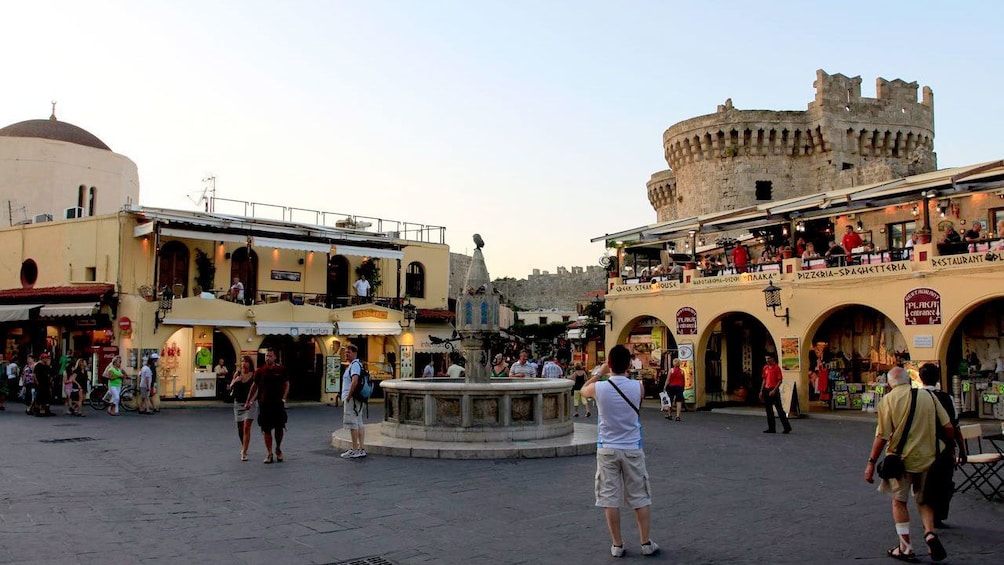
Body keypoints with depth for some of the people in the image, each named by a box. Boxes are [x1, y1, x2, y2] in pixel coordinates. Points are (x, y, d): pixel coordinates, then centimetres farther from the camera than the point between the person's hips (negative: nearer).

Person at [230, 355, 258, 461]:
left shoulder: (254, 375, -7)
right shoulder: (237, 374, 3)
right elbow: (231, 387, 3)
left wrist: (250, 402, -22)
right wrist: (235, 380, -15)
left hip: (250, 404, -4)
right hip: (238, 403, 4)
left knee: (246, 428, -12)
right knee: (240, 429, 14)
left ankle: (244, 452, -10)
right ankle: (244, 447, 36)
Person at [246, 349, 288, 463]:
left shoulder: (281, 370, 1)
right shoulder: (260, 371, 2)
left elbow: (286, 384, 9)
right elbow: (255, 386, 8)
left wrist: (283, 398, 0)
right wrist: (249, 401, 6)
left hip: (278, 403, 0)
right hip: (264, 403, 0)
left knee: (280, 427, 3)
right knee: (266, 429, 2)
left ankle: (278, 449, 25)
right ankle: (269, 454, 11)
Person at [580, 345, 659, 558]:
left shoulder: (599, 388, -12)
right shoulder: (637, 387, -10)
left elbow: (583, 390, 13)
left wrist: (600, 373, 20)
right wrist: (625, 373, 18)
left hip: (607, 449, -1)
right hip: (632, 449, 1)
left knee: (610, 498, 7)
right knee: (640, 497, 12)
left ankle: (617, 545, 12)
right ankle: (646, 543, 17)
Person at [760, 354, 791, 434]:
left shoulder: (776, 367, -9)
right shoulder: (765, 368, 11)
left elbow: (780, 380, -11)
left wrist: (774, 390, -18)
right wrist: (761, 391, 13)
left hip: (774, 391, -7)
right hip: (766, 390, 7)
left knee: (779, 409, -6)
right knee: (769, 410, 8)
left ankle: (787, 427, -1)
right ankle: (771, 428, 13)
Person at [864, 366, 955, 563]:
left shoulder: (888, 400, -8)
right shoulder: (929, 397, 1)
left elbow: (882, 436, -12)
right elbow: (948, 428, 0)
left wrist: (871, 462, -6)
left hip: (900, 458, -3)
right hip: (926, 458, 3)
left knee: (899, 501, 12)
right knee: (924, 500, 21)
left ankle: (905, 548, 14)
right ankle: (930, 533, -1)